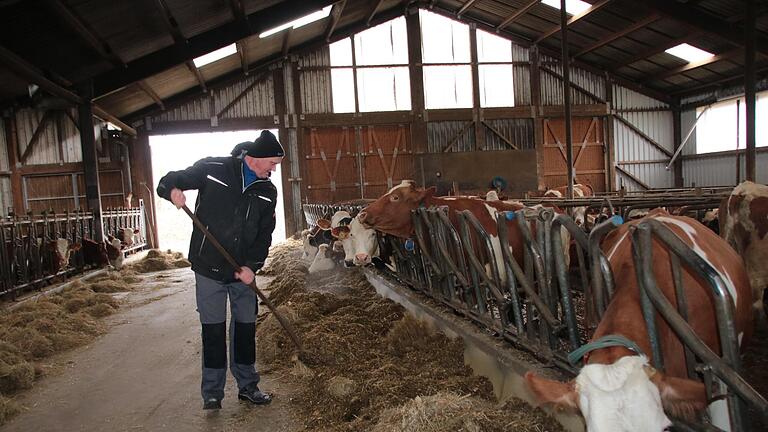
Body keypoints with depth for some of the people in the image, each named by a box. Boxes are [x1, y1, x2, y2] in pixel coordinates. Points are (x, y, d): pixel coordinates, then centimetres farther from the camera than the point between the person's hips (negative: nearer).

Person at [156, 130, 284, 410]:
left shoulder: (267, 192, 3)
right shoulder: (212, 169, -9)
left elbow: (264, 235, 3)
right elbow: (167, 181, 0)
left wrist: (252, 265, -12)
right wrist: (173, 190, -24)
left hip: (243, 271, 4)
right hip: (209, 269, -3)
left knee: (246, 326, 11)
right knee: (213, 329, 3)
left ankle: (247, 386, 27)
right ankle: (212, 392, 19)